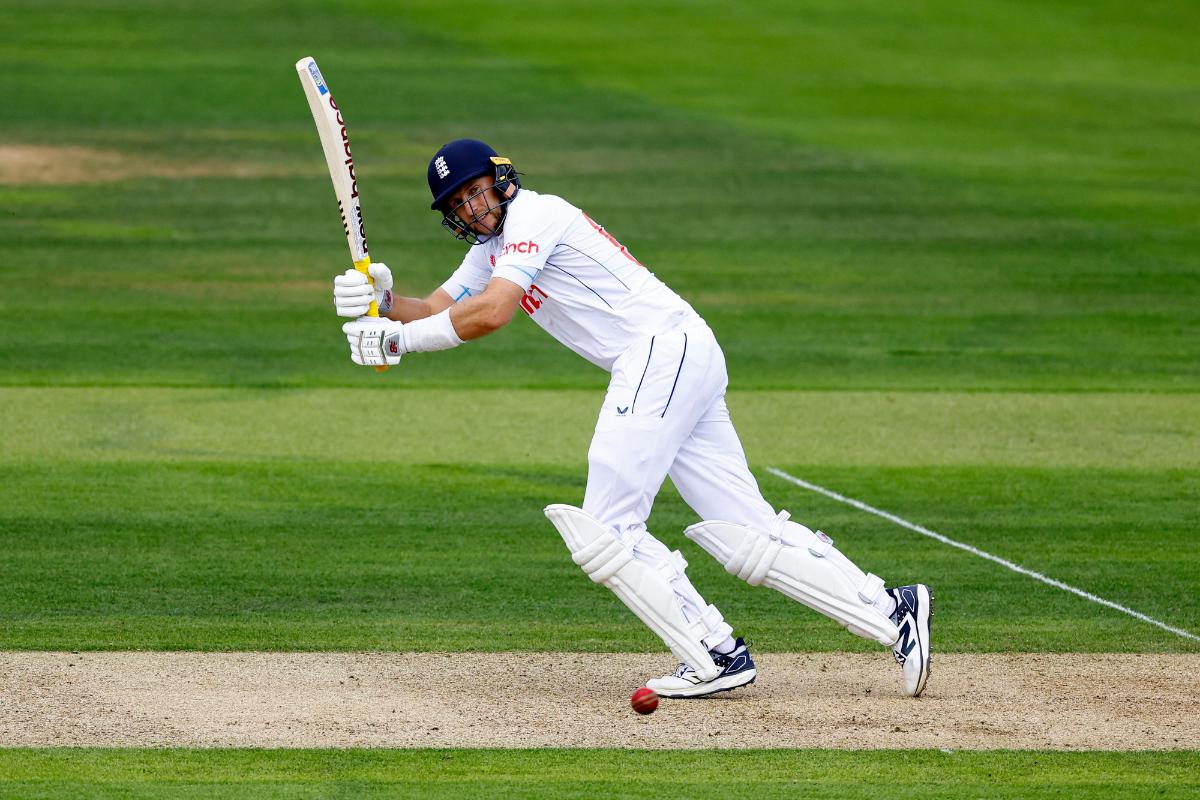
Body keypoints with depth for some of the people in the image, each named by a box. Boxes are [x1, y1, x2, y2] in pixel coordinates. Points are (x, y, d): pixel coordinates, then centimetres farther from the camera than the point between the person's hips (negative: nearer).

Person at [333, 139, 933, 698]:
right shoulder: (491, 247, 24)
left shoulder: (534, 215, -6)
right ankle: (889, 612, -1)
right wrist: (384, 301, -4)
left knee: (605, 528, -11)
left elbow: (491, 314, -18)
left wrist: (399, 338, -13)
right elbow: (437, 311, 16)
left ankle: (714, 656, -12)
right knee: (745, 532, 3)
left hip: (663, 348, -10)